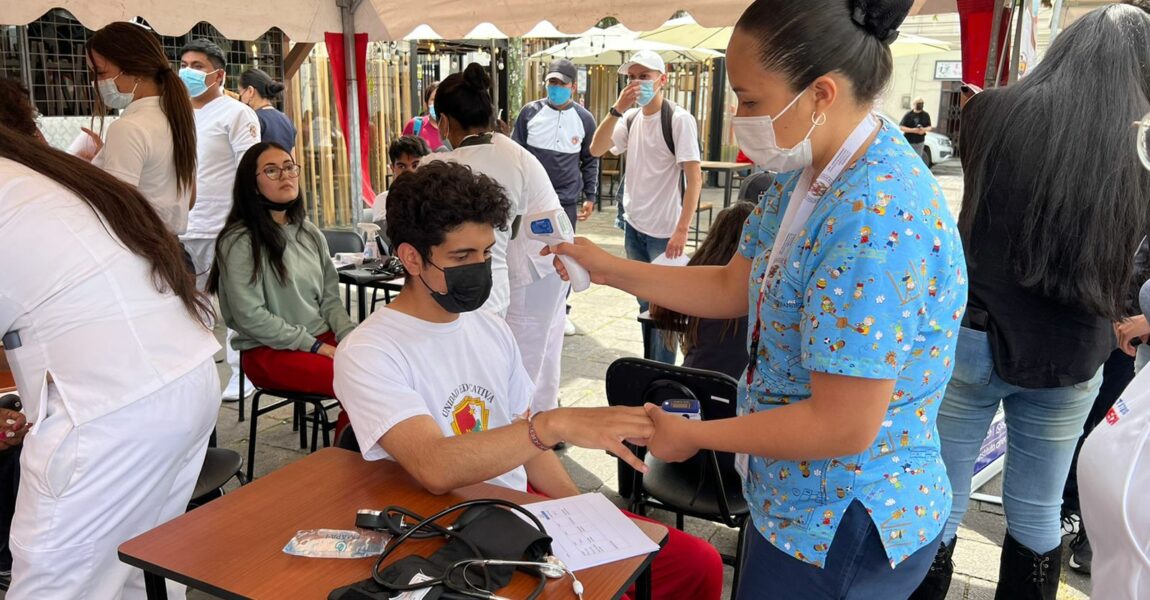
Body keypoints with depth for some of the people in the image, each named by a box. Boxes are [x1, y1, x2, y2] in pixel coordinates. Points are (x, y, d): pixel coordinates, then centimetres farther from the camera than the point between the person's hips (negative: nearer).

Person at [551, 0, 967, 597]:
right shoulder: (807, 174, -1)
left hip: (843, 527, -8)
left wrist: (694, 435, -18)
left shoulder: (879, 219, -32)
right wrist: (608, 268, 3)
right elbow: (733, 287, 8)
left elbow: (844, 426, -30)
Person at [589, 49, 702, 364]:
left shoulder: (679, 119, -11)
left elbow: (694, 177, -15)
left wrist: (682, 229, -21)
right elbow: (596, 150, -4)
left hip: (664, 231, -6)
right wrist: (617, 109, -16)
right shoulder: (630, 119, 7)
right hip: (633, 225, 7)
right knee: (644, 302, 16)